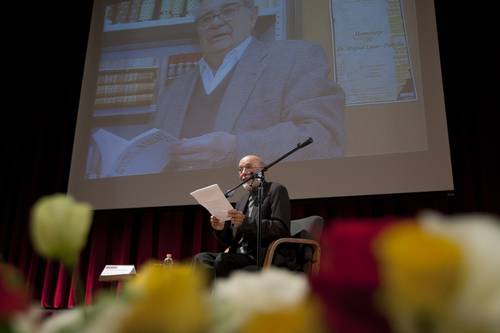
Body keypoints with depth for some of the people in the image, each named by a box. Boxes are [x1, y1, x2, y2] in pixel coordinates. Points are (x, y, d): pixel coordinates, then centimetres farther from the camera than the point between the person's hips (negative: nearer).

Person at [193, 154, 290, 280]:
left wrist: (246, 222, -23)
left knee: (222, 260, -29)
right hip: (239, 254, 7)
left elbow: (281, 228, -13)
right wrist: (221, 228, -1)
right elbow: (231, 241, 22)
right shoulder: (242, 202, 22)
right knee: (201, 258, -13)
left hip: (264, 257, -7)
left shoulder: (276, 190, 1)